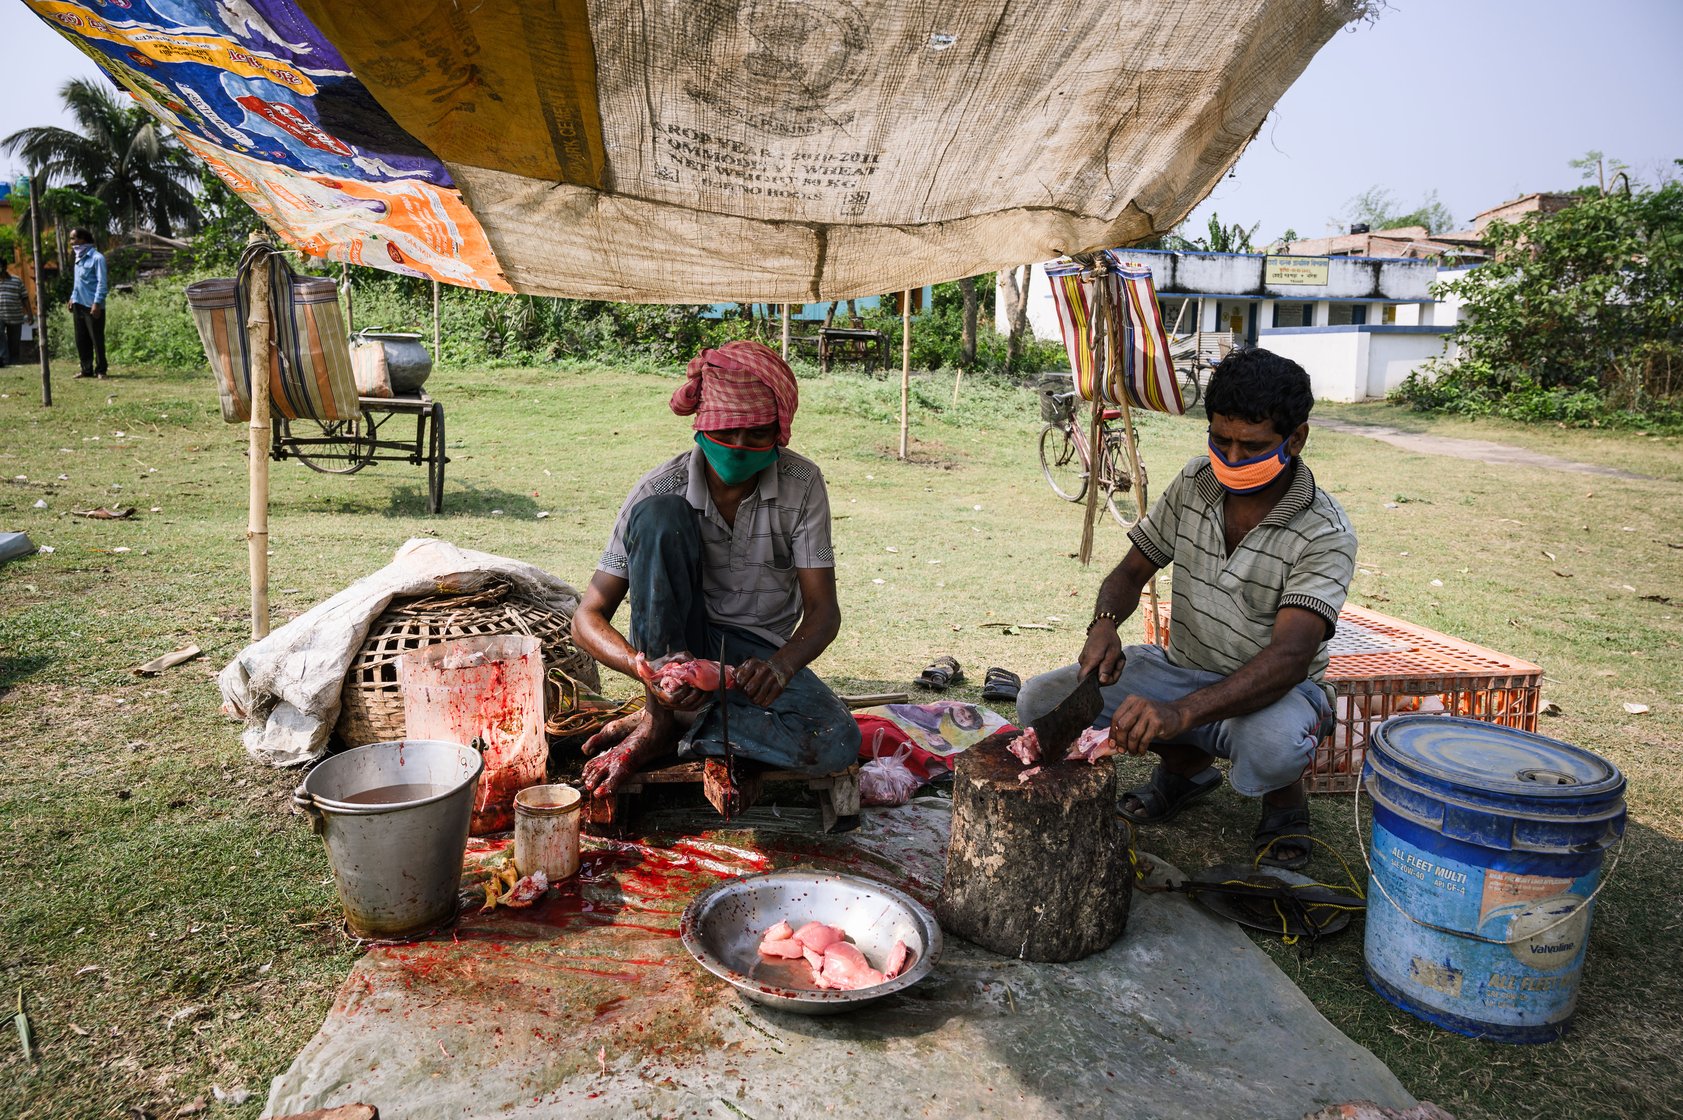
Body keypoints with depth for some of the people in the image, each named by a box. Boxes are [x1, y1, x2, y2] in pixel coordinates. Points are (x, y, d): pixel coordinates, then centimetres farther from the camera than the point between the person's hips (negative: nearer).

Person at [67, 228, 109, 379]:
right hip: (78, 304, 8)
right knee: (81, 339, 8)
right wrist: (73, 297, 18)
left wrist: (97, 303, -20)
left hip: (92, 305, -8)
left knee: (97, 339, -2)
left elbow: (102, 282, -14)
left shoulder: (97, 258, -11)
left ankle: (100, 370, 5)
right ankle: (87, 369, 13)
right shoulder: (79, 258, 14)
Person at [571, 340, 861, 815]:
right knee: (657, 516, -27)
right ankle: (660, 715, -23)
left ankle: (675, 729, -15)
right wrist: (646, 668, -34)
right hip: (674, 648, 0)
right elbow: (587, 618, -13)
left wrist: (780, 666, -35)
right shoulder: (662, 488, -14)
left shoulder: (802, 484, -11)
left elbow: (824, 610, -12)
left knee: (836, 743, -30)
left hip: (758, 655, 1)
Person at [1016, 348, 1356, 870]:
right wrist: (1104, 625, -19)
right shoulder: (1195, 483, -4)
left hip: (1269, 691, -5)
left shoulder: (1324, 533, -20)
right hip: (1180, 669, 5)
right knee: (1041, 702, -14)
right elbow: (1132, 571, 6)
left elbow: (1289, 657, -33)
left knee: (1274, 742, -42)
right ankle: (1186, 764, 11)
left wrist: (1181, 712, -49)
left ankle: (1285, 801, -1)